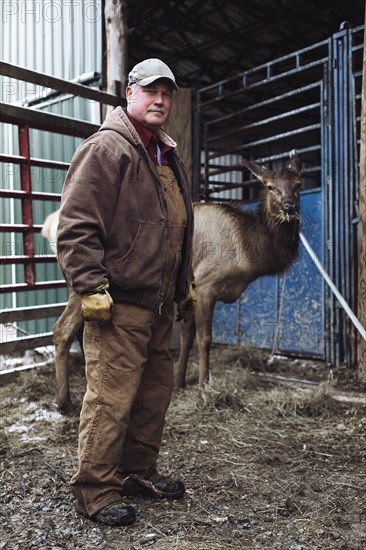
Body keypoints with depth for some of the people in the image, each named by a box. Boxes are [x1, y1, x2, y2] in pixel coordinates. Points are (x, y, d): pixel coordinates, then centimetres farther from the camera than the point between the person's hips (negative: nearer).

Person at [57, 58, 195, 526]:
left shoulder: (168, 158, 20)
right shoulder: (107, 148, -8)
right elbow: (75, 224, -15)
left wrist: (186, 285, 23)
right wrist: (91, 288, -20)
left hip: (159, 304, 9)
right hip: (119, 304, -9)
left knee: (155, 391, 16)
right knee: (110, 399, -3)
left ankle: (138, 471, 32)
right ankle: (94, 491, 13)